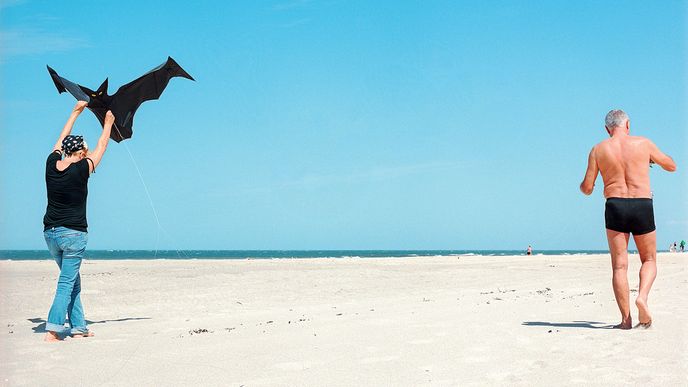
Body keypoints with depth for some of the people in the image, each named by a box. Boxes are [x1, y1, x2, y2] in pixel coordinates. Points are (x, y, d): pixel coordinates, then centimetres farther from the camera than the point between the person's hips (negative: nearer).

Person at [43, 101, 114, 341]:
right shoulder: (81, 168, -11)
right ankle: (52, 330, -12)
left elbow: (62, 139, 19)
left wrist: (76, 112, 30)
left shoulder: (52, 163, 1)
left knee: (72, 280, 16)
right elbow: (101, 147, 5)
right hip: (74, 233, -6)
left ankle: (78, 328, 18)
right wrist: (108, 123, 22)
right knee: (67, 283, -4)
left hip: (50, 232, 6)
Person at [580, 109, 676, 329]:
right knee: (649, 260, 16)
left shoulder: (598, 150, 4)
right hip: (643, 207, 0)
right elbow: (671, 166, 18)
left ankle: (626, 319, -1)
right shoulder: (643, 144, 4)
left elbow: (587, 188, 3)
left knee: (619, 265, 5)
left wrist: (583, 186, 26)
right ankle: (642, 297, -11)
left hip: (615, 206, 0)